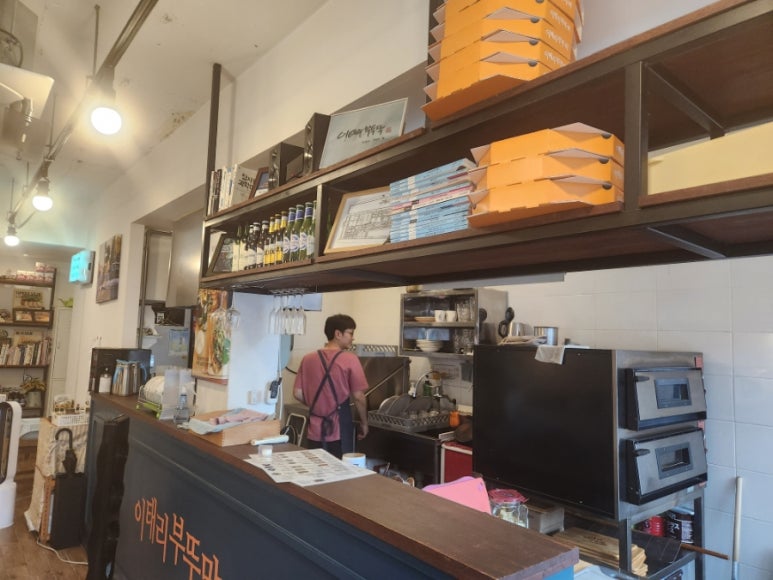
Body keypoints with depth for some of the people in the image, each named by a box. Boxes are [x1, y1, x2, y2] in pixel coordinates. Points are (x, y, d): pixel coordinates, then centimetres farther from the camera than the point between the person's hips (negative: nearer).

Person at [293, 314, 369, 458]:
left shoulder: (308, 359, 2)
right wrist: (364, 423, 4)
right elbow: (358, 397, -10)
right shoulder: (350, 359, -11)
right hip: (340, 430, -4)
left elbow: (298, 393, 4)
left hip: (315, 430, 4)